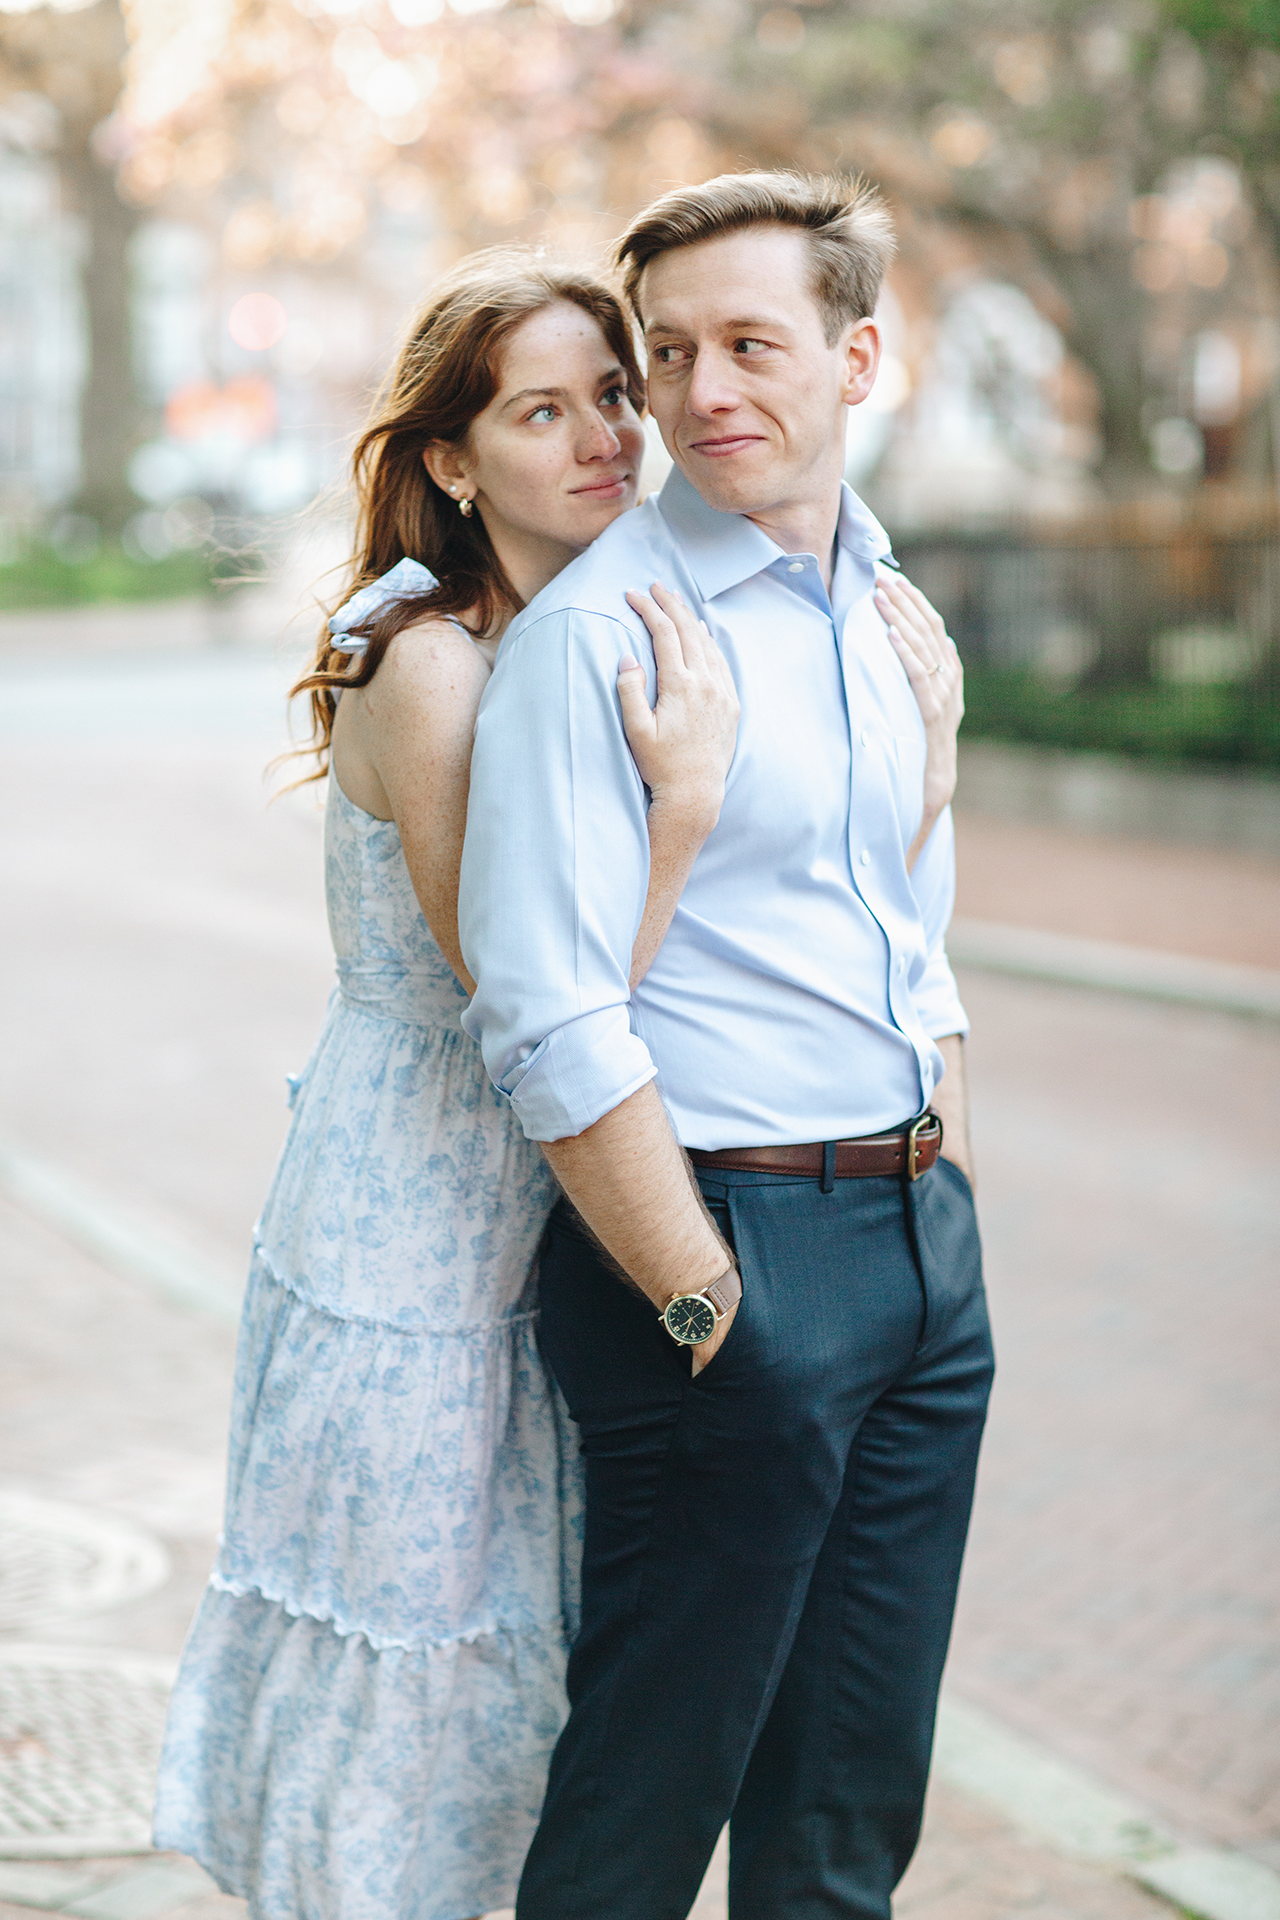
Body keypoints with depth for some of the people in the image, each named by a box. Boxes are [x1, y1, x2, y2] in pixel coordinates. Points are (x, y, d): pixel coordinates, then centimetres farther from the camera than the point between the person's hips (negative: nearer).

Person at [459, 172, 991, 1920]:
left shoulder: (897, 620, 12)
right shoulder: (594, 631, -12)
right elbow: (549, 1023, -18)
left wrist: (940, 1179, 12)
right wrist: (712, 1309, -16)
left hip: (926, 1246, 7)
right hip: (716, 1237, -7)